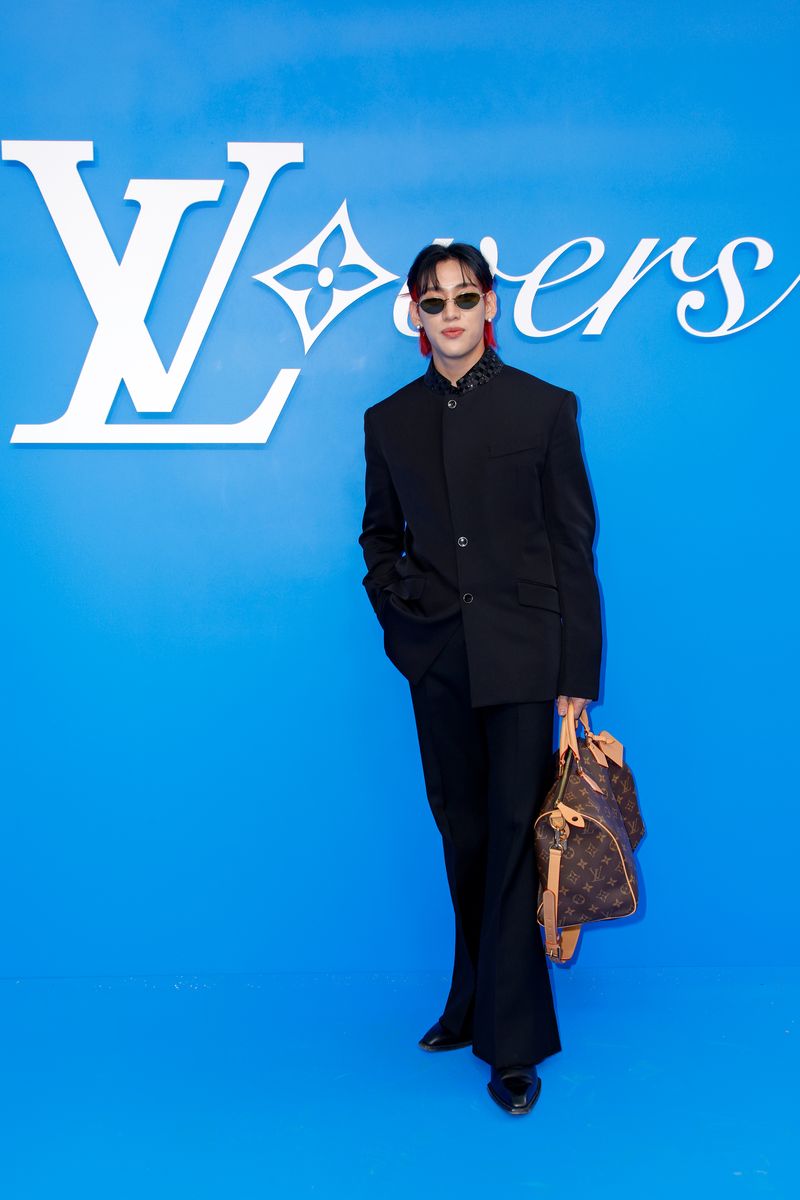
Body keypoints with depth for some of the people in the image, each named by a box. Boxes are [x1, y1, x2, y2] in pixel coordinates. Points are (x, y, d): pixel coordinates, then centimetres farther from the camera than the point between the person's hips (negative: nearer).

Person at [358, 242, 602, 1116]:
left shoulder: (544, 407, -1)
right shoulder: (388, 421, 8)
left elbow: (574, 545, -2)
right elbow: (379, 536, 20)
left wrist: (578, 675, -5)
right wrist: (395, 604, 0)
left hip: (522, 657, -3)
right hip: (436, 659, 3)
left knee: (515, 834, -2)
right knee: (462, 834, 12)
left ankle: (513, 1043, 10)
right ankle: (474, 1004, 30)